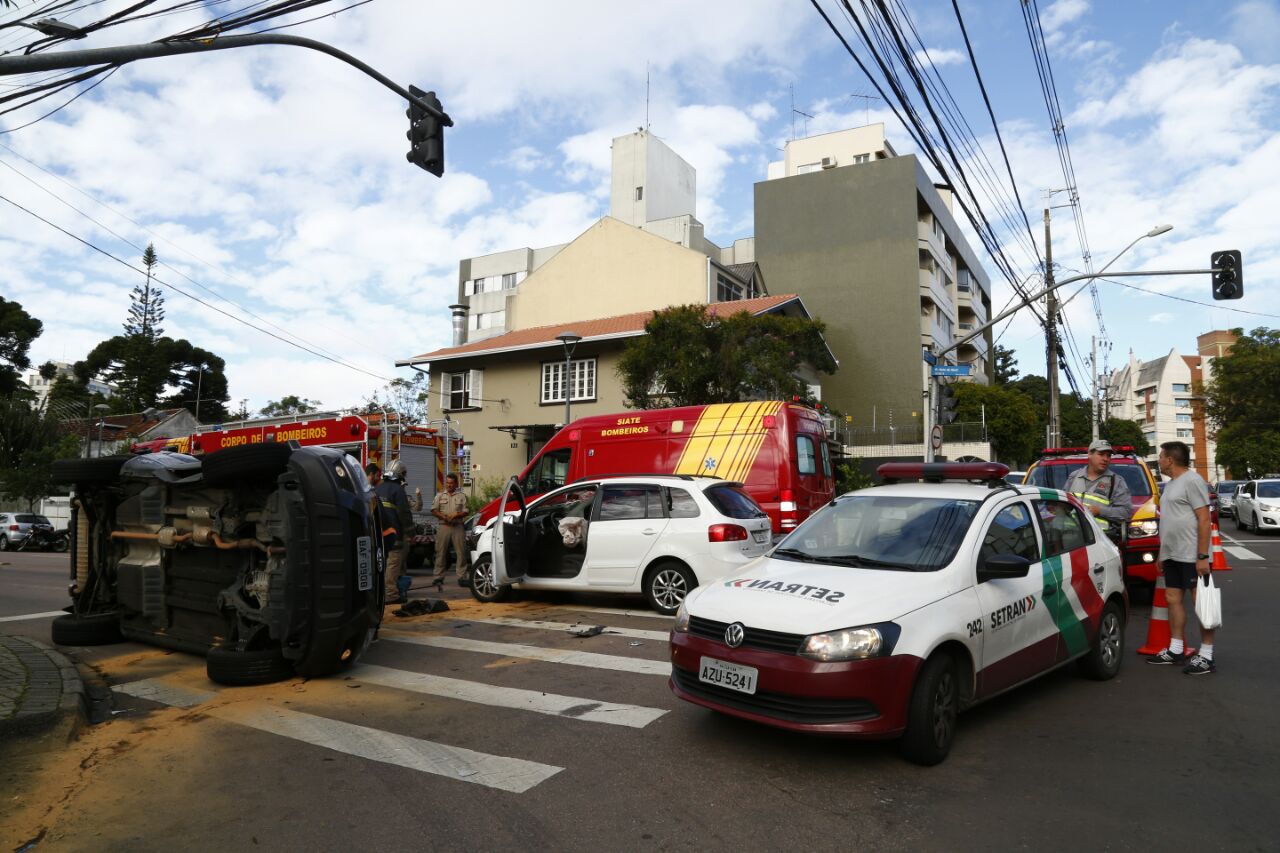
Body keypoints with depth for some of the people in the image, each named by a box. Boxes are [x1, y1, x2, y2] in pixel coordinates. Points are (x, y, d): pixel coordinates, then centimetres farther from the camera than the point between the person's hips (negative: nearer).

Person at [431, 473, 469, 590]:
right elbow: (434, 510, 7)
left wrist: (455, 515, -13)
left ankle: (462, 577, 3)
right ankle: (438, 578, 4)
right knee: (441, 553, 0)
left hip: (457, 527, 0)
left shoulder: (461, 496, 11)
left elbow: (465, 512, 5)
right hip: (443, 526, 0)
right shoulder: (440, 496, 14)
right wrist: (443, 517, -10)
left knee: (461, 552, -3)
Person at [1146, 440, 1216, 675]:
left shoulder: (1192, 481, -12)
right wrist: (1163, 554, 20)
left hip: (1191, 556, -10)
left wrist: (1203, 556, -21)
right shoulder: (1171, 484, 17)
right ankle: (1175, 650, 19)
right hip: (1172, 556, 10)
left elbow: (1204, 520, -17)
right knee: (1173, 599, 11)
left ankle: (1206, 656, 1)